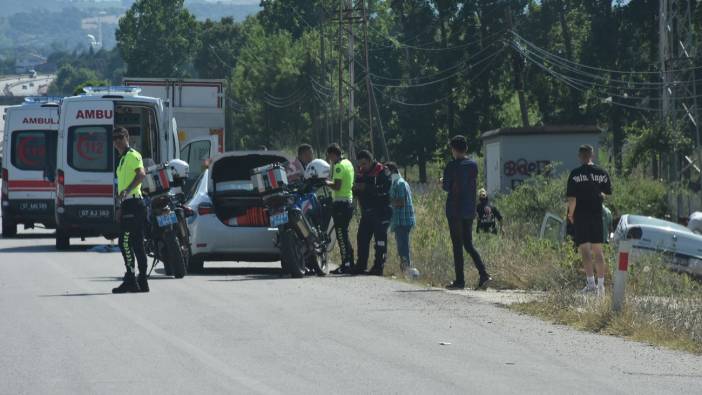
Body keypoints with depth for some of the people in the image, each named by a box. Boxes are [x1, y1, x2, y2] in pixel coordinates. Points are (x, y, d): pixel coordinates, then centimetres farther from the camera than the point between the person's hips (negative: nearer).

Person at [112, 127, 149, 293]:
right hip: (128, 204, 10)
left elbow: (141, 174, -24)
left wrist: (126, 191, -31)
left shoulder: (132, 155, -7)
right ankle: (142, 282, 9)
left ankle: (130, 280, -14)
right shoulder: (123, 159, 23)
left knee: (125, 242, -13)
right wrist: (121, 208, 28)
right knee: (137, 245, 8)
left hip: (133, 203, -10)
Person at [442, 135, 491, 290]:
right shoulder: (474, 165, 7)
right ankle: (483, 273, -3)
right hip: (470, 210, 6)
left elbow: (447, 187, -11)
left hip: (455, 209, -6)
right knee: (468, 244, 13)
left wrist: (443, 183, 12)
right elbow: (474, 183, 13)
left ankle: (460, 280, -1)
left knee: (457, 245, -1)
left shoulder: (452, 166, -11)